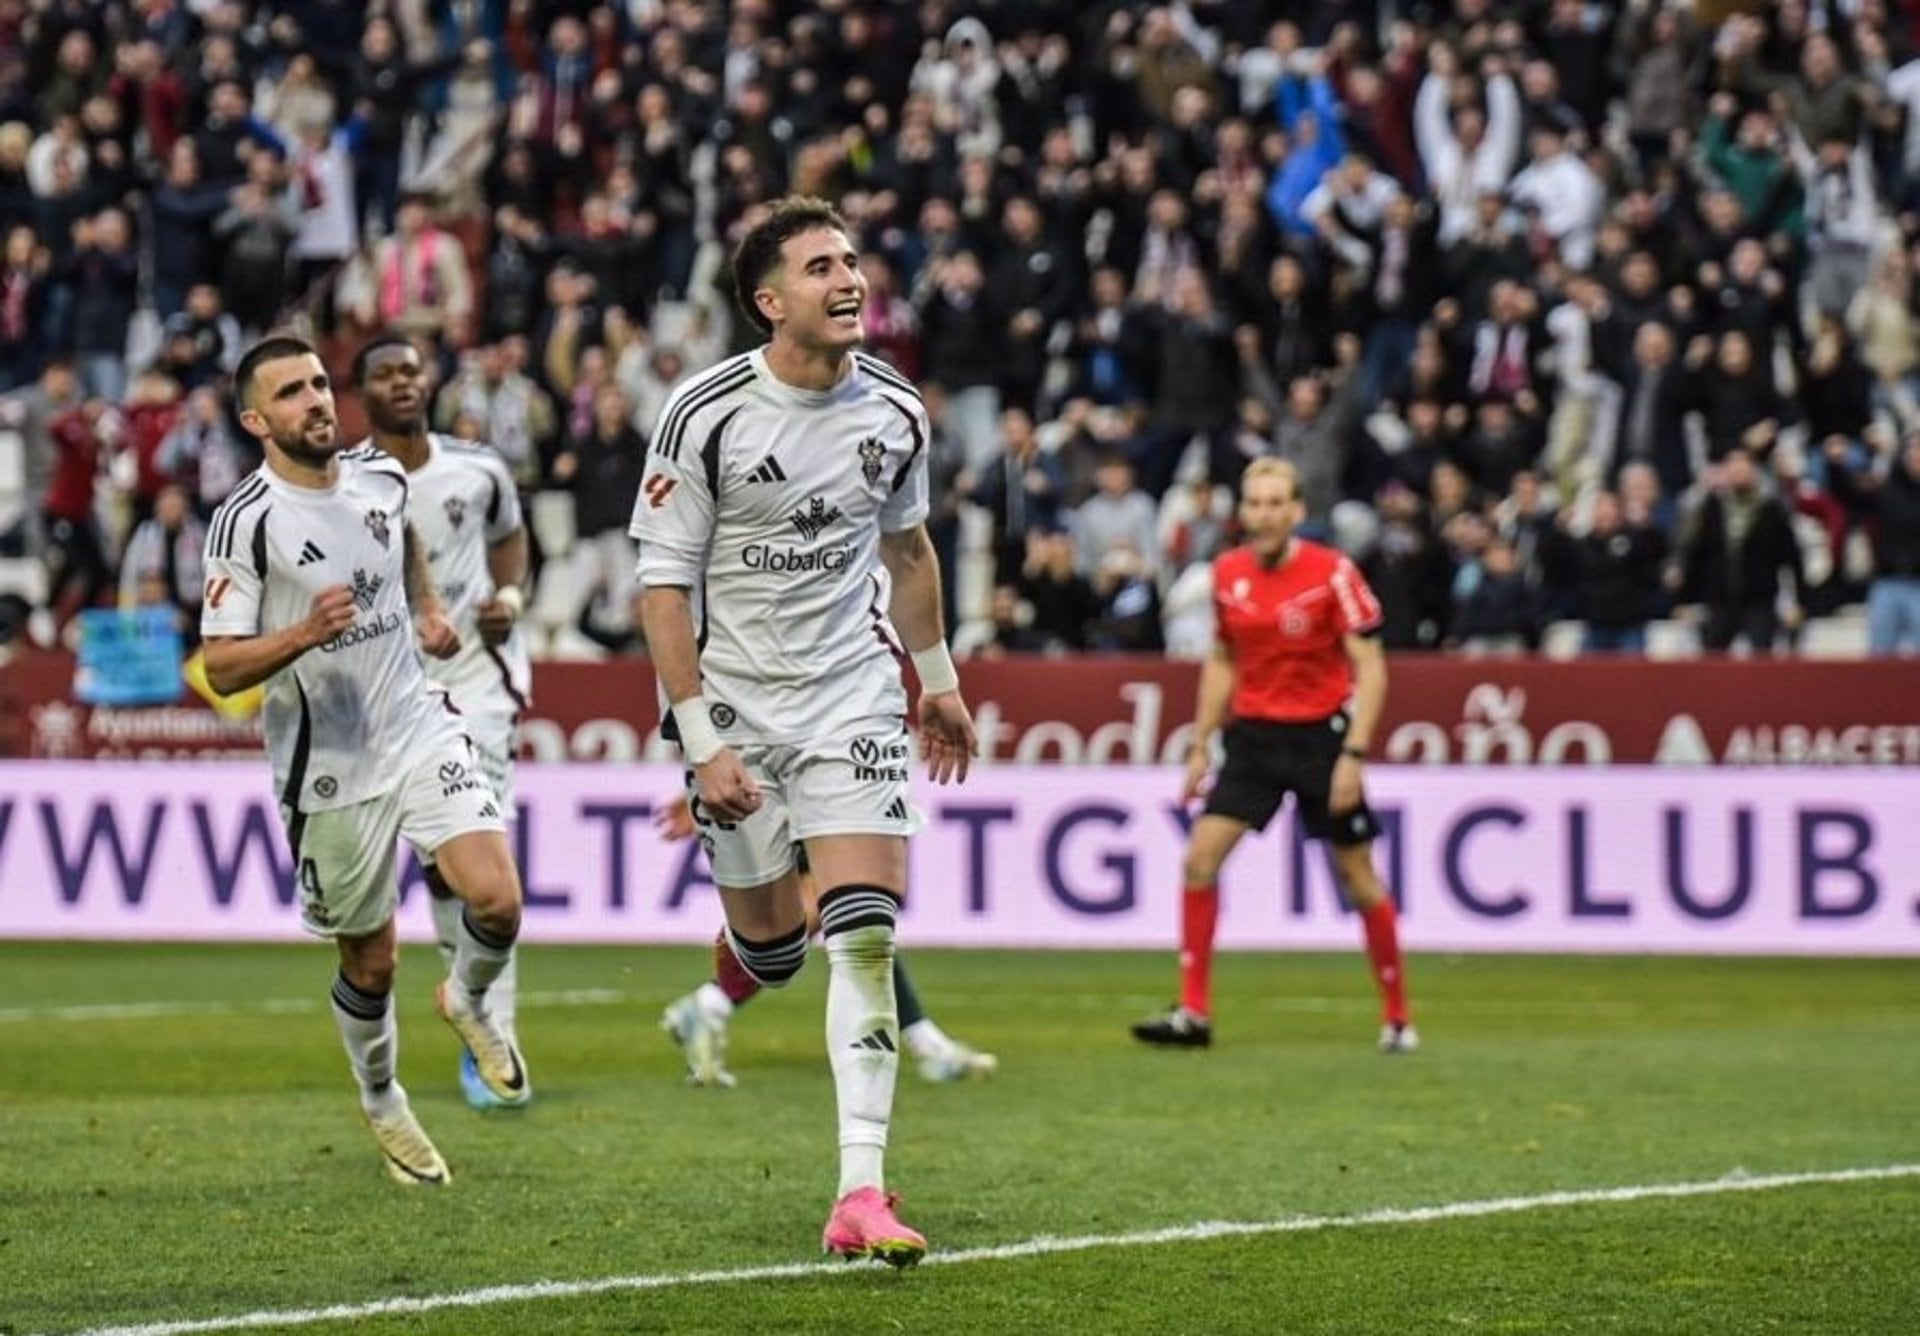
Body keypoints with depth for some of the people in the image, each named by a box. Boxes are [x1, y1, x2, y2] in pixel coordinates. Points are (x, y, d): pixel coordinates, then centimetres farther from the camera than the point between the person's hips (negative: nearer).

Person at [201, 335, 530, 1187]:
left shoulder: (381, 478, 3)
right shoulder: (245, 524, -14)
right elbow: (221, 669, -15)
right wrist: (304, 633, -30)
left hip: (422, 733, 4)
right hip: (329, 770, -4)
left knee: (497, 899, -17)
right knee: (372, 960, 7)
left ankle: (467, 1001, 17)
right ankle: (382, 1103, 35)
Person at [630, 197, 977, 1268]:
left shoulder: (895, 410, -1)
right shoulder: (708, 416, -14)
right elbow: (664, 583, -12)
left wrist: (938, 677, 24)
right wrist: (702, 739, -17)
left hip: (852, 692, 2)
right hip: (736, 701, -2)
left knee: (866, 935, -13)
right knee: (773, 948, 5)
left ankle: (862, 1192, -13)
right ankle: (732, 960, 46)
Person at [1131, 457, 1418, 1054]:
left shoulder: (1332, 573, -13)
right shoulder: (1227, 573, 1)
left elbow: (1370, 668, -12)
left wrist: (1353, 755, -20)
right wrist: (1201, 745, 10)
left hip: (1321, 734, -4)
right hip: (1252, 732, 4)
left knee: (1358, 877, 1)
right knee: (1200, 857, -9)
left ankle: (1398, 1017, 16)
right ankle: (1194, 1012, -3)